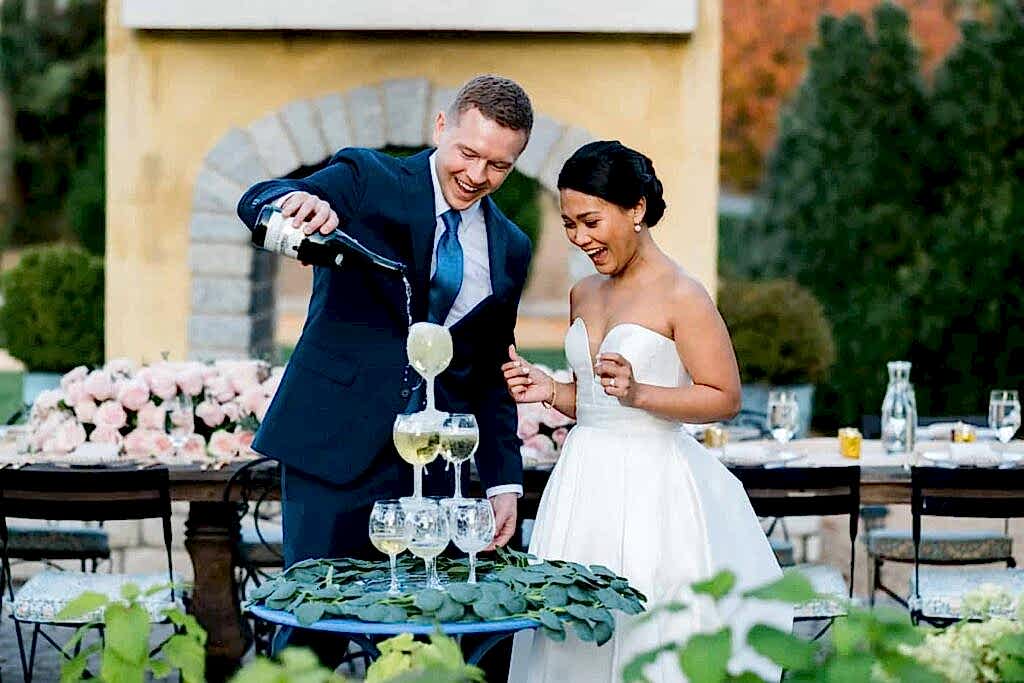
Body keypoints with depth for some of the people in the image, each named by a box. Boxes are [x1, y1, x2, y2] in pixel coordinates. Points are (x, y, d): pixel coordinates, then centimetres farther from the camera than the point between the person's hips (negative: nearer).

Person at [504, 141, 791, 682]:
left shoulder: (681, 296, -9)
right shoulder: (583, 295, 13)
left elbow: (725, 398, -12)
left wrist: (638, 393, -21)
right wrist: (549, 391, 4)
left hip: (651, 487, -7)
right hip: (584, 481, 7)